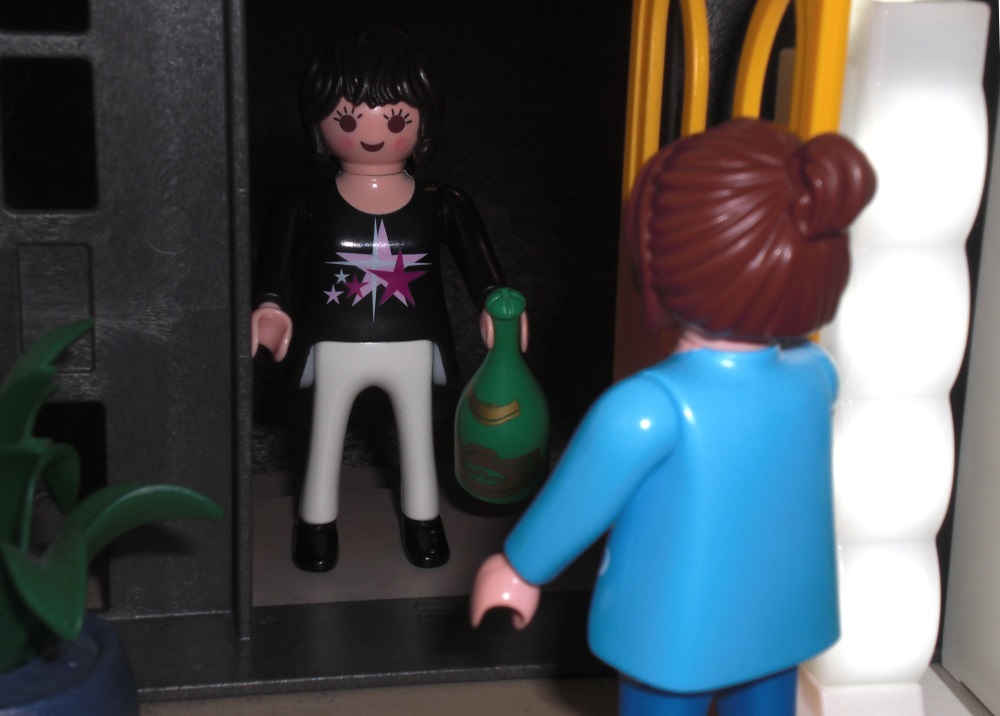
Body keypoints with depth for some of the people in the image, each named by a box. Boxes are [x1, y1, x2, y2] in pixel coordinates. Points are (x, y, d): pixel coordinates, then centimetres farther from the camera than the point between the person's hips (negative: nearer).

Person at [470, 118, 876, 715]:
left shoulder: (647, 409, -32)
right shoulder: (814, 375, -14)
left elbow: (577, 504, -17)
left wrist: (519, 570, 2)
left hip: (677, 633, -4)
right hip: (783, 617, 5)